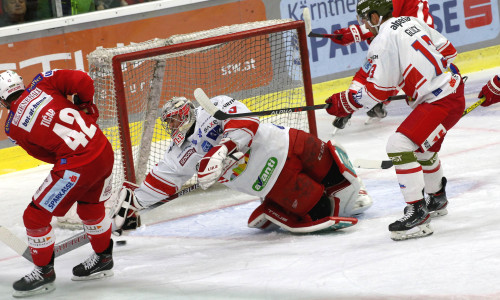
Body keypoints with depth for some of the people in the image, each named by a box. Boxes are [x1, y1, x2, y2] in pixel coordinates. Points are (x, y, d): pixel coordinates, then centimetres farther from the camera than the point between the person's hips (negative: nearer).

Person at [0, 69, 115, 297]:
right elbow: (82, 81, -2)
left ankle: (44, 272, 22)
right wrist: (85, 106, 16)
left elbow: (46, 153, 9)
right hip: (105, 150, 6)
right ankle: (103, 259, 49)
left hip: (76, 166, -6)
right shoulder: (41, 84, 5)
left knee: (35, 216, 9)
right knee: (90, 206, 31)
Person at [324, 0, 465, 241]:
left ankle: (417, 214, -19)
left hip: (439, 102, -10)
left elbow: (376, 91, -13)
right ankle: (437, 200, 51)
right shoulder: (412, 22, 12)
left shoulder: (383, 41, -13)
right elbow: (448, 51, 20)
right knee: (423, 145, 30)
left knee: (400, 145, -16)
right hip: (453, 88, 10)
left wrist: (345, 103, -1)